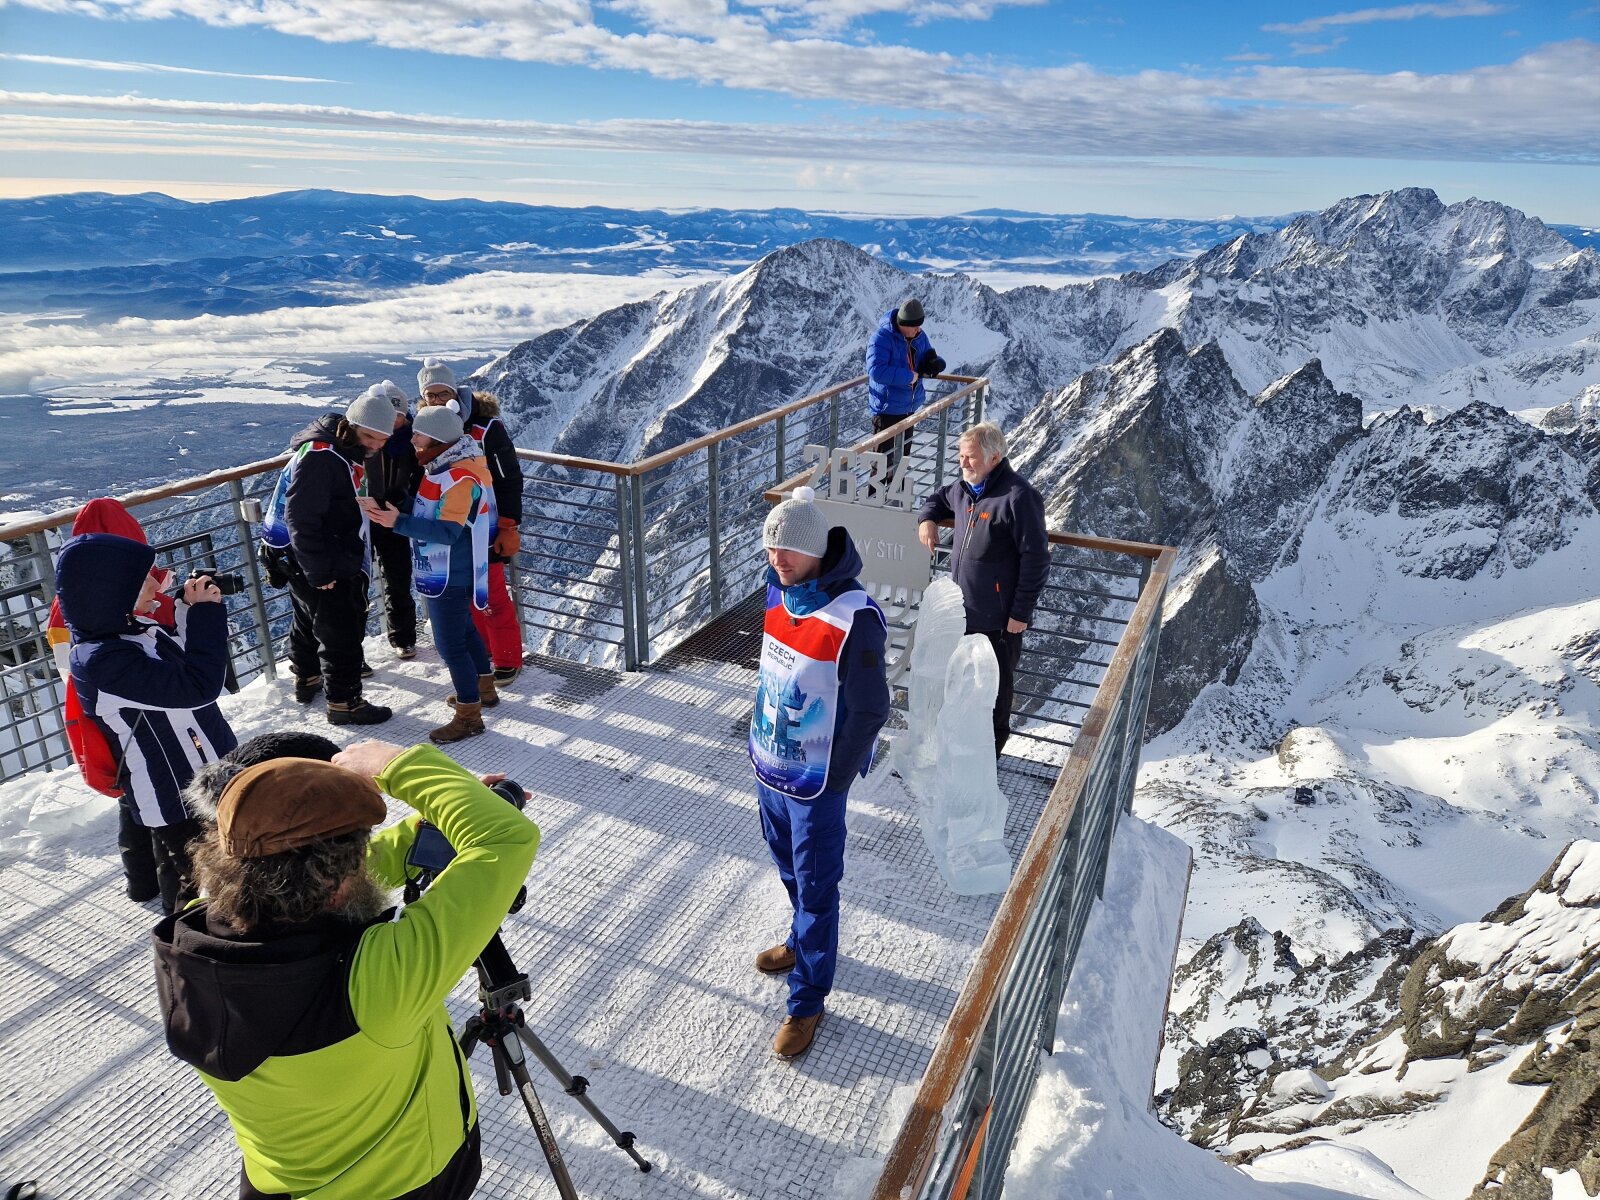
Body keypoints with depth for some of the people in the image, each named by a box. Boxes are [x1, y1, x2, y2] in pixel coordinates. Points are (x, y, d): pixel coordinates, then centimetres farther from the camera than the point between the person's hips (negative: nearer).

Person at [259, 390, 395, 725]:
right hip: (322, 567, -10)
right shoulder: (320, 458, -25)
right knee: (342, 634, 0)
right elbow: (300, 518, -28)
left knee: (309, 623, 26)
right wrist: (320, 573, -26)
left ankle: (307, 680, 46)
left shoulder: (348, 450, 7)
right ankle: (344, 703, 14)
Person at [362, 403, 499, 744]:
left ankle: (469, 715, 10)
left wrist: (398, 522, -33)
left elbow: (447, 531, -29)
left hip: (449, 577, -10)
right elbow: (427, 513, 12)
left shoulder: (461, 478, -24)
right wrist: (388, 510, -1)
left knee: (450, 644, -2)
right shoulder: (444, 468, 7)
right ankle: (484, 688, 40)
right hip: (447, 572, 10)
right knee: (464, 630, 23)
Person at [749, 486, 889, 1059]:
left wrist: (833, 777, -12)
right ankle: (805, 940, 52)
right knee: (789, 868, 27)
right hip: (771, 765, 8)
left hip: (816, 781, -7)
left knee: (815, 887, 9)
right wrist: (760, 741, 14)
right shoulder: (777, 592, -2)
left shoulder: (854, 618, -25)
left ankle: (807, 999, 26)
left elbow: (870, 710, -18)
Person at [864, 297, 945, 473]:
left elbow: (926, 364, 13)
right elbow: (876, 371, -32)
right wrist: (909, 376, -27)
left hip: (909, 406, 8)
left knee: (903, 454, 22)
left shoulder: (919, 337, 2)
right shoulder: (882, 338, -21)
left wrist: (934, 363, -13)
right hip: (887, 407, -8)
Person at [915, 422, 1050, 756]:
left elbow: (1036, 559, -18)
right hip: (961, 611, 7)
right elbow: (940, 497, 30)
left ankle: (989, 749, 32)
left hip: (999, 619, -7)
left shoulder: (1018, 497, -20)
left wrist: (1021, 613, -16)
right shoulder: (964, 488, 5)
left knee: (995, 687, 12)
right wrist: (927, 517, 6)